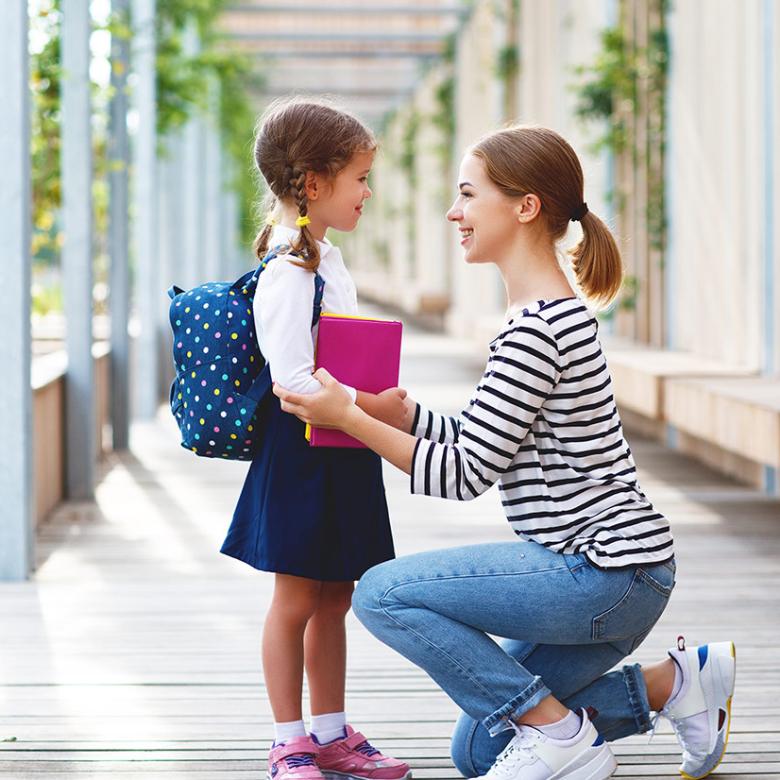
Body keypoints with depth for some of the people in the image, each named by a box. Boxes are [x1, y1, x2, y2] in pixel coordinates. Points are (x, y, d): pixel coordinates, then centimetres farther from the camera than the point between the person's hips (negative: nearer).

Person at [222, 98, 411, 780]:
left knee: (334, 598, 14)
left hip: (343, 454, 9)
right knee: (296, 600, 0)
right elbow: (293, 380, -24)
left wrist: (383, 406, 11)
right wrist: (372, 407, -24)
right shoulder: (288, 272, -18)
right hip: (301, 453, -9)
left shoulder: (326, 259, 13)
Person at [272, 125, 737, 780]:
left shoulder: (537, 329, -20)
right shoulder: (555, 312, 13)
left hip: (609, 575, -10)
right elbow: (476, 441, 15)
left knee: (381, 594, -15)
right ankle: (677, 681, 17)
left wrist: (348, 417, -15)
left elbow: (463, 474, -18)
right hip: (605, 575, 10)